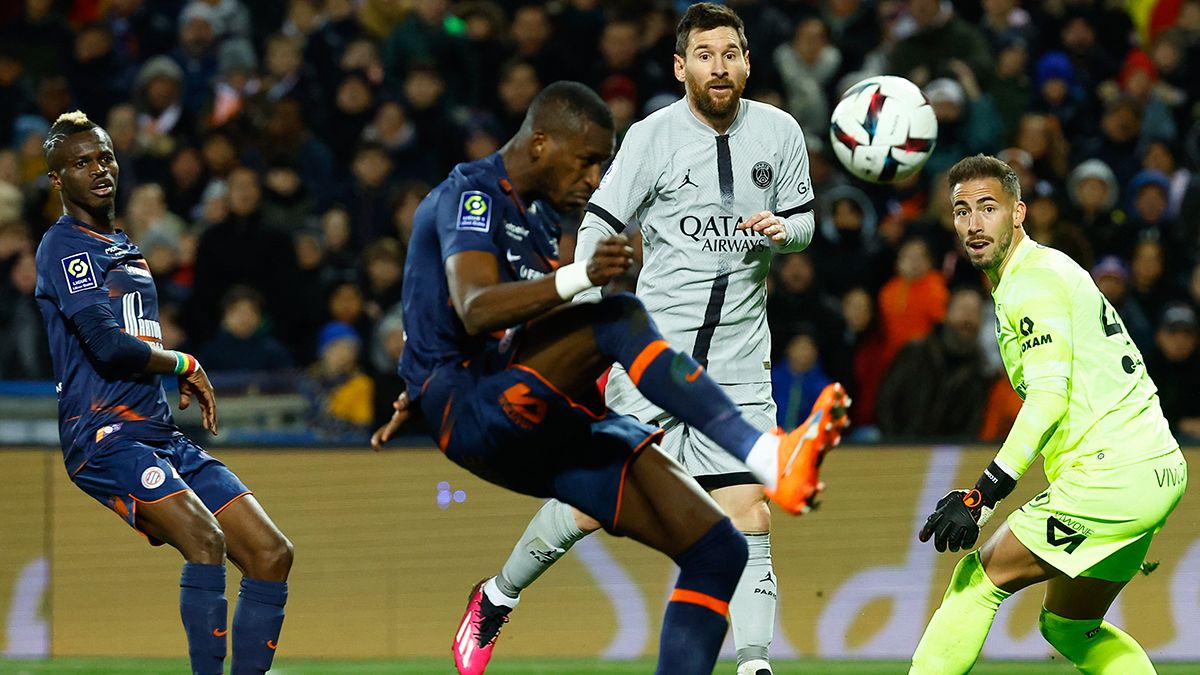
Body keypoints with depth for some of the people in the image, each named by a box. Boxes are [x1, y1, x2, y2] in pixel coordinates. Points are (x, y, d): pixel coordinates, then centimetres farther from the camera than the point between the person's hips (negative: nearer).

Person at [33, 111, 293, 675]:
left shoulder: (123, 249, 24)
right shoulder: (65, 247, -4)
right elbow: (108, 345, -15)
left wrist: (183, 384, 8)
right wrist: (184, 365, 0)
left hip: (161, 434, 9)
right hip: (105, 435, -9)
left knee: (272, 554, -2)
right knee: (205, 539, -32)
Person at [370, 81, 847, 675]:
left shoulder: (539, 213, 20)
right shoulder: (473, 194, -8)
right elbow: (474, 310, -27)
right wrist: (579, 277, -41)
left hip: (543, 438, 9)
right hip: (467, 412, -9)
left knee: (718, 551, -6)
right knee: (620, 320, -33)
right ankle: (768, 458, -47)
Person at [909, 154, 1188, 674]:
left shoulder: (1034, 279, -10)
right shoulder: (1046, 271, 20)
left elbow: (1049, 398, -21)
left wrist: (981, 496, -27)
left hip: (1113, 475, -10)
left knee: (980, 577, -6)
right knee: (1068, 627, 19)